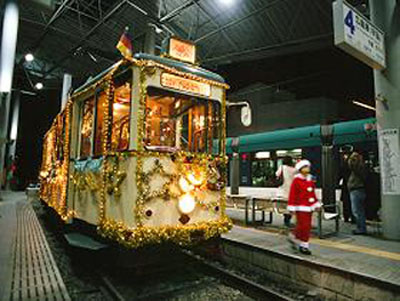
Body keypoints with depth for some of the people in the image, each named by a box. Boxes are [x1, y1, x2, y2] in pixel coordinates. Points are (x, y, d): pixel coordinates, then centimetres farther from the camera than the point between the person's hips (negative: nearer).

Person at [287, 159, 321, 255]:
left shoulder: (310, 179, 12)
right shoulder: (297, 180, -10)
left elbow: (313, 193, 19)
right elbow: (292, 194, -12)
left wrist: (317, 204, 16)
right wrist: (292, 208, -14)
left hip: (309, 207, 8)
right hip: (301, 207, -7)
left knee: (307, 226, 13)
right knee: (304, 226, -5)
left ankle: (293, 237, 32)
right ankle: (303, 245, 8)